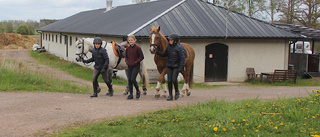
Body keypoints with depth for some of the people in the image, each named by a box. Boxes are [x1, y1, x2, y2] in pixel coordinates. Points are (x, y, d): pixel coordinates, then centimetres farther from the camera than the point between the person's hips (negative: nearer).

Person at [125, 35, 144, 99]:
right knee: (129, 80, 3)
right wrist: (127, 62, -2)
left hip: (136, 66, -5)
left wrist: (135, 62, -15)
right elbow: (126, 56, 18)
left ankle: (138, 91, 8)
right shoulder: (127, 48, 6)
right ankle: (131, 94, 12)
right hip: (129, 66, 5)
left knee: (133, 79, -14)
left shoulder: (138, 48, -9)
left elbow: (142, 57, -7)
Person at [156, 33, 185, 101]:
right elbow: (164, 55, 18)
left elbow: (182, 58, -12)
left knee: (174, 79, -14)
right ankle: (170, 95, 8)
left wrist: (181, 67, -19)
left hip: (176, 66, -5)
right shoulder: (168, 47, 5)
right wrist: (157, 52, 5)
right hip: (169, 66, 5)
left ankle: (177, 92, 12)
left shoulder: (179, 48, -11)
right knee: (169, 81, 1)